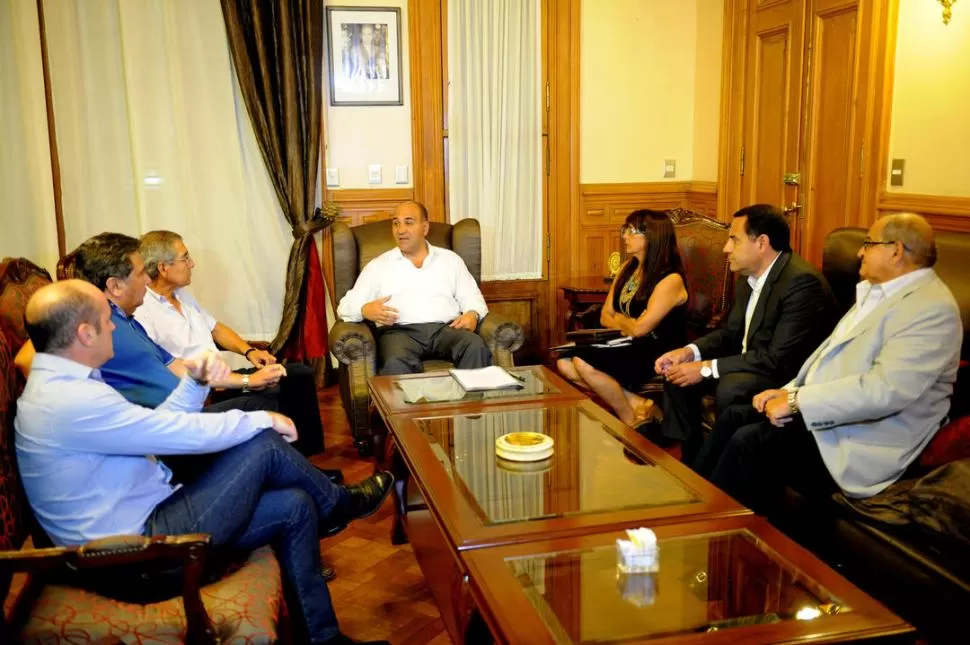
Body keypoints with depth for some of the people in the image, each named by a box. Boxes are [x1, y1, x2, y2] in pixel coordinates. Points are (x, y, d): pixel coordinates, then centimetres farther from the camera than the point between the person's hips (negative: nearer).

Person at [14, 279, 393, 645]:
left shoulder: (57, 384, 8)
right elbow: (187, 433, -22)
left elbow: (157, 429, 12)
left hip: (142, 521, 10)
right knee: (264, 444, -12)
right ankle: (340, 503, 17)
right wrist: (263, 419, -7)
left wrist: (196, 384, -4)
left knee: (295, 506, 4)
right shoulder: (71, 401, -26)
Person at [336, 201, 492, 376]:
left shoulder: (451, 259, 22)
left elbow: (473, 298, 20)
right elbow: (346, 306, 14)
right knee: (396, 363, -38)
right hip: (399, 330, -1)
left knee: (476, 347, -33)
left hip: (447, 328, 2)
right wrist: (365, 310, -11)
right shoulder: (377, 265, 18)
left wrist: (472, 314, -5)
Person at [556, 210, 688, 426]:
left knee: (584, 361, -25)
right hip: (629, 347, 8)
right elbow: (605, 317, 11)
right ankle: (635, 403, -10)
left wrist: (618, 319, 1)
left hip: (657, 358, -8)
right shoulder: (627, 269, 10)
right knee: (564, 362, -11)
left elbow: (640, 328, -20)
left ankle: (631, 418, -5)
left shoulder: (670, 280, -16)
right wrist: (627, 326, -9)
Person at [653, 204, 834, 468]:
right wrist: (690, 351, -6)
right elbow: (731, 333, 14)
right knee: (678, 370, 1)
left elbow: (778, 359, -28)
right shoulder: (751, 277, 4)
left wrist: (707, 368, -24)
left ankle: (706, 472, -13)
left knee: (730, 388, -34)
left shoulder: (802, 282, -24)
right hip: (753, 367, 9)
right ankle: (689, 458, 7)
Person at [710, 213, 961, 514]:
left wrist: (798, 401, -25)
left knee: (748, 442, -19)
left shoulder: (932, 309, -19)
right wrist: (790, 391, -1)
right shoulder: (876, 290, 12)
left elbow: (886, 390, -29)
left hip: (862, 443, -9)